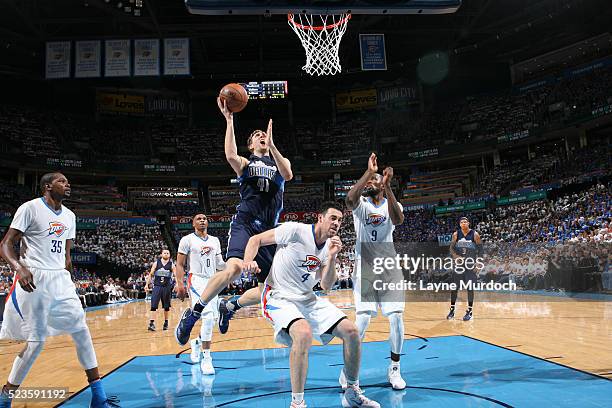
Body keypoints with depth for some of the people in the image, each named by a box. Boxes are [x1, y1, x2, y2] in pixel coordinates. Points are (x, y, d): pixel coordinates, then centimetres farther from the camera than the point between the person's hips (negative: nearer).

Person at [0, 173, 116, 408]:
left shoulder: (69, 216, 14)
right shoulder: (30, 208, -7)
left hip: (60, 279, 7)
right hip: (33, 280, -6)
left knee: (81, 330, 1)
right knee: (37, 340, -5)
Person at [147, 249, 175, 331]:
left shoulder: (171, 264, 1)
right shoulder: (156, 263, 1)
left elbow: (176, 275, -2)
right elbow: (151, 274, 8)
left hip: (167, 287, 1)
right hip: (157, 286, -1)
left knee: (166, 307, 10)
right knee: (153, 306, -9)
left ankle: (166, 322, 25)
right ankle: (151, 323, -9)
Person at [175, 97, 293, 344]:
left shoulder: (280, 162, 19)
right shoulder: (245, 163, 11)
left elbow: (288, 175, -8)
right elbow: (230, 155, -15)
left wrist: (272, 145, -16)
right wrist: (229, 120, -15)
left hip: (269, 229, 4)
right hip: (245, 223, -4)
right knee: (234, 267, -32)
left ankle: (229, 307, 30)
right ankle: (193, 314, -16)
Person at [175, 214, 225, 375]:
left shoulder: (215, 240, 14)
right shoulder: (187, 240, -1)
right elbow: (180, 264, -2)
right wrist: (180, 284, -12)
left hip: (212, 281, 6)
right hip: (197, 281, -6)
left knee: (211, 319, 10)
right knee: (208, 317, -20)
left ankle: (197, 343, 38)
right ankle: (206, 358, -13)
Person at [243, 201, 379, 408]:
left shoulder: (330, 245, 5)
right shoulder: (295, 230, -15)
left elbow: (326, 286, 1)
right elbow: (256, 239, -10)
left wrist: (331, 257, -13)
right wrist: (248, 261, -28)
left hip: (308, 299, 7)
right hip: (279, 298, -7)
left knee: (351, 331, -2)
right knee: (304, 333, -35)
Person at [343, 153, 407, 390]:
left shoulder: (392, 205, 6)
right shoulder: (361, 204, 3)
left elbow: (398, 220, -20)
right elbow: (350, 199, -24)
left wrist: (387, 186, -26)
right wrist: (369, 171, -24)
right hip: (365, 266, -2)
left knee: (396, 316, -8)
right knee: (363, 318, -14)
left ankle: (394, 369, 11)